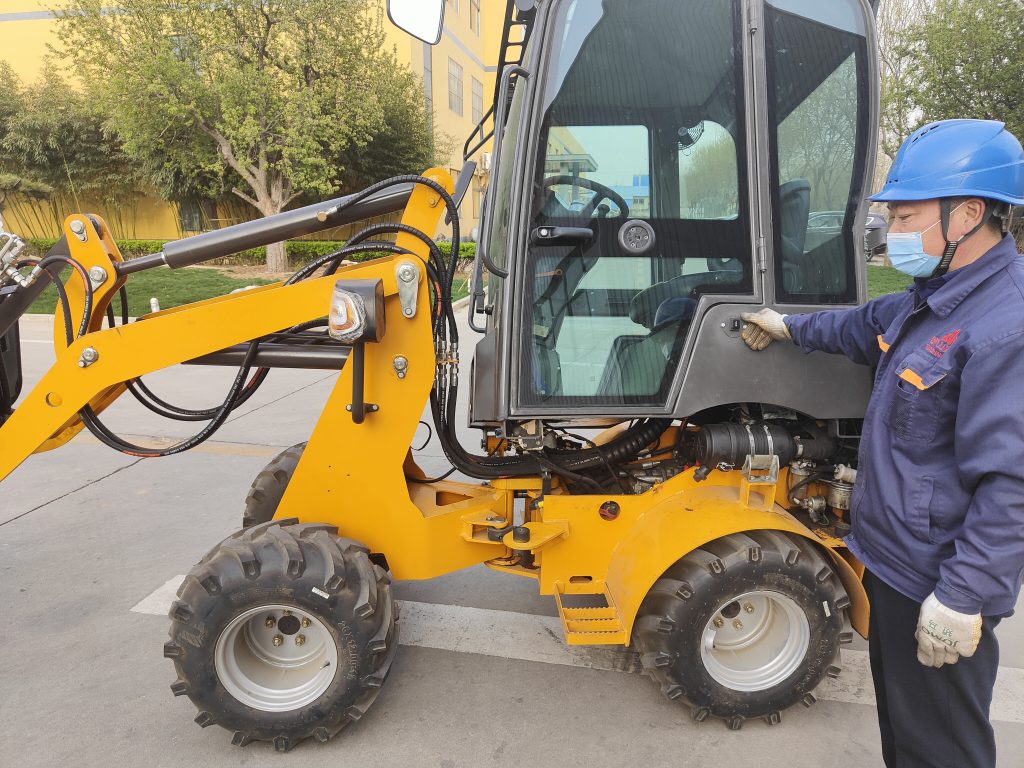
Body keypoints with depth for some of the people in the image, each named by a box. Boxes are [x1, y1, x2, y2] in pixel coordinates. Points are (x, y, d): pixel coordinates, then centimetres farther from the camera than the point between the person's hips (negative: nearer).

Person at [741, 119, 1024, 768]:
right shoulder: (934, 300, 5)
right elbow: (867, 325, 26)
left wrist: (963, 599, -26)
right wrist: (792, 328, 35)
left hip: (937, 588, -9)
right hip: (893, 559, 9)